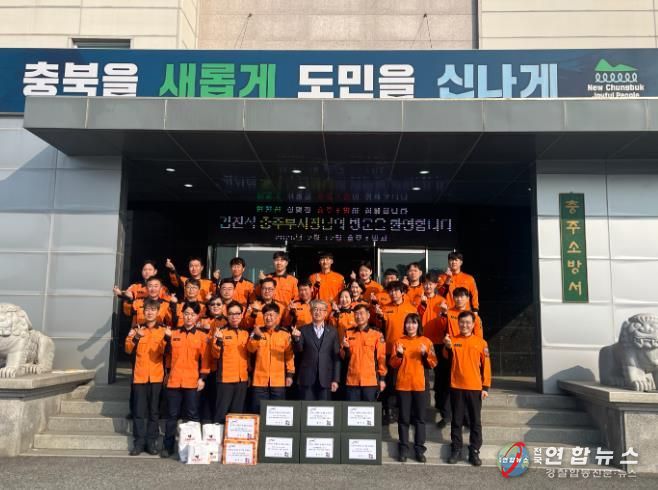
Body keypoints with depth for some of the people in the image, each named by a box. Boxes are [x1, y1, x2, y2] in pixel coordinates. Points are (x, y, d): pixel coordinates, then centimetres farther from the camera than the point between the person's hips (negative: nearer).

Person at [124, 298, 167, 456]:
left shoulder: (163, 330, 4)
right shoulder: (137, 329, 8)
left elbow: (165, 351, -6)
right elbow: (129, 350, -1)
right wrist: (134, 338, -19)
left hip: (156, 376, -1)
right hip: (139, 376, 1)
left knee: (154, 411, 4)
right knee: (139, 410, 2)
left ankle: (152, 441, 11)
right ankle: (139, 442, 9)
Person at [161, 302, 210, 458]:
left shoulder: (202, 336, 4)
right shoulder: (173, 334, 9)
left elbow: (205, 359, 2)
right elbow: (167, 354, 4)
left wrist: (203, 378, -6)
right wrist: (167, 338, -11)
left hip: (193, 381, -2)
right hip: (174, 380, 2)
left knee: (192, 416, 4)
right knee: (172, 415, 8)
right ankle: (168, 446, 16)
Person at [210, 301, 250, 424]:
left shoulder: (245, 333, 10)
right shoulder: (221, 332, -3)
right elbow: (215, 355, -11)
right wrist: (218, 341, -25)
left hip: (242, 379, 4)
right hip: (225, 378, -4)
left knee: (237, 411, 10)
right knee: (222, 411, -2)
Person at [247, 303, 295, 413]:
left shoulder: (285, 334, 2)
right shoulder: (258, 332, 6)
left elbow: (289, 355, 4)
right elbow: (251, 349, -7)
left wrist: (290, 374, -1)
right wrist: (256, 336, -23)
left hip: (278, 380, -1)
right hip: (260, 380, 1)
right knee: (258, 411, 5)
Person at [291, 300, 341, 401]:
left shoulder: (332, 331, 7)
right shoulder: (304, 330, 6)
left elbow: (336, 357, 5)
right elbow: (298, 350, -6)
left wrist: (335, 380, -1)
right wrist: (296, 338, -26)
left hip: (325, 380, 1)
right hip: (307, 379, 0)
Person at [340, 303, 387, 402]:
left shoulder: (377, 335, 3)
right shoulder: (348, 333, 11)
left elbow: (381, 357, 2)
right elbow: (343, 357, 11)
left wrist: (382, 378, -2)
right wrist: (346, 348, -9)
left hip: (371, 381, -2)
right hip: (352, 381, 2)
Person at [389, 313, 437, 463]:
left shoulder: (426, 341, 4)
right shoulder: (399, 341, 6)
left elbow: (433, 364, 2)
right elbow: (393, 364, 4)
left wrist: (425, 355, -15)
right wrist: (399, 354, -14)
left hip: (420, 385, 0)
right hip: (403, 384, 0)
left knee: (420, 418, 3)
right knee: (404, 418, 3)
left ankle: (419, 449, 9)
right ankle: (403, 449, 10)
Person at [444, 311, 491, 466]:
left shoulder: (481, 342, 3)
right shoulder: (453, 341, 3)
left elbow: (486, 366, 4)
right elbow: (448, 357, -14)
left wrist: (486, 387, -1)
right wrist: (448, 346, -35)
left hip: (475, 388, 0)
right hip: (456, 387, 0)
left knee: (475, 421, 5)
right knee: (456, 420, 7)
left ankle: (474, 452, 12)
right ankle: (456, 450, 15)